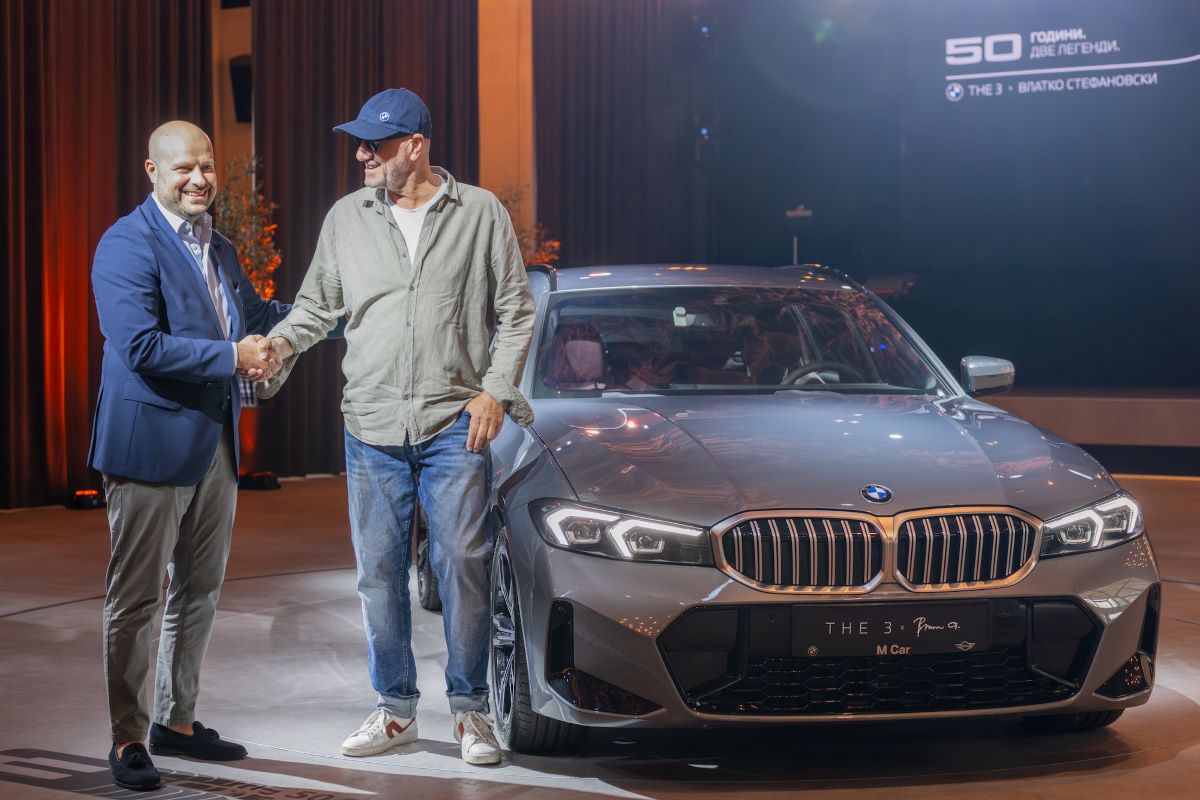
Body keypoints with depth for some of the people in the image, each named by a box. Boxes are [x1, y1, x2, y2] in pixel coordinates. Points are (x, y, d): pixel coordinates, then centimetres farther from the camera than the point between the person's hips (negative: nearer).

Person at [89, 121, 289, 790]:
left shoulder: (219, 248, 14)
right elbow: (140, 345, -22)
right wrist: (232, 356, -23)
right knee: (137, 598, 0)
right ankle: (128, 739, 9)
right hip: (152, 442, -8)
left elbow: (257, 315, 21)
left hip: (215, 445, 8)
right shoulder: (128, 244, -13)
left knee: (200, 594, 15)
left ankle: (178, 722, 28)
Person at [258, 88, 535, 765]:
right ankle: (396, 709, 18)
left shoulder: (481, 213, 2)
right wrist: (280, 342, -3)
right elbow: (317, 304, 16)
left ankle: (471, 709, 8)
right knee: (380, 573, 6)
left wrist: (496, 390, -5)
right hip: (372, 428, 3)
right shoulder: (347, 218, 9)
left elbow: (516, 310, 4)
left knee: (463, 566, -4)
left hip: (455, 425, -3)